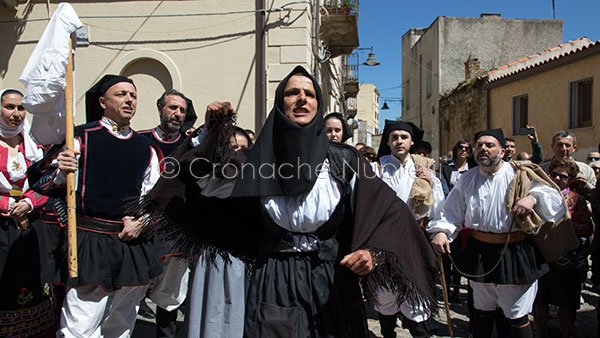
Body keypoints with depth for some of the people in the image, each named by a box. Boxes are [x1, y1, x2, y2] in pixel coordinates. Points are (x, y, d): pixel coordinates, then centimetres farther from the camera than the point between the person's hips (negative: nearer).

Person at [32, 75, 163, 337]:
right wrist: (60, 171, -21)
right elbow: (45, 185, -1)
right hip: (91, 242, -5)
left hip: (133, 243, 5)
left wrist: (141, 220, 2)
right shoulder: (82, 137, -2)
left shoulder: (144, 147, 11)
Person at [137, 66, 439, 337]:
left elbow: (386, 210, -5)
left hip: (330, 282, 0)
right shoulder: (259, 159, 0)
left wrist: (372, 252, -22)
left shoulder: (343, 159, -4)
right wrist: (210, 130, -5)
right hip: (273, 283, 1)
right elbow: (206, 180, 7)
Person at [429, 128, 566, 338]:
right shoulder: (467, 179, 4)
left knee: (518, 317, 9)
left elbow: (555, 200, -7)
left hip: (515, 255, -3)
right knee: (482, 311, 20)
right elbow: (451, 212, 5)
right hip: (479, 255, 3)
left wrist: (533, 197, -26)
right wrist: (441, 231, -12)